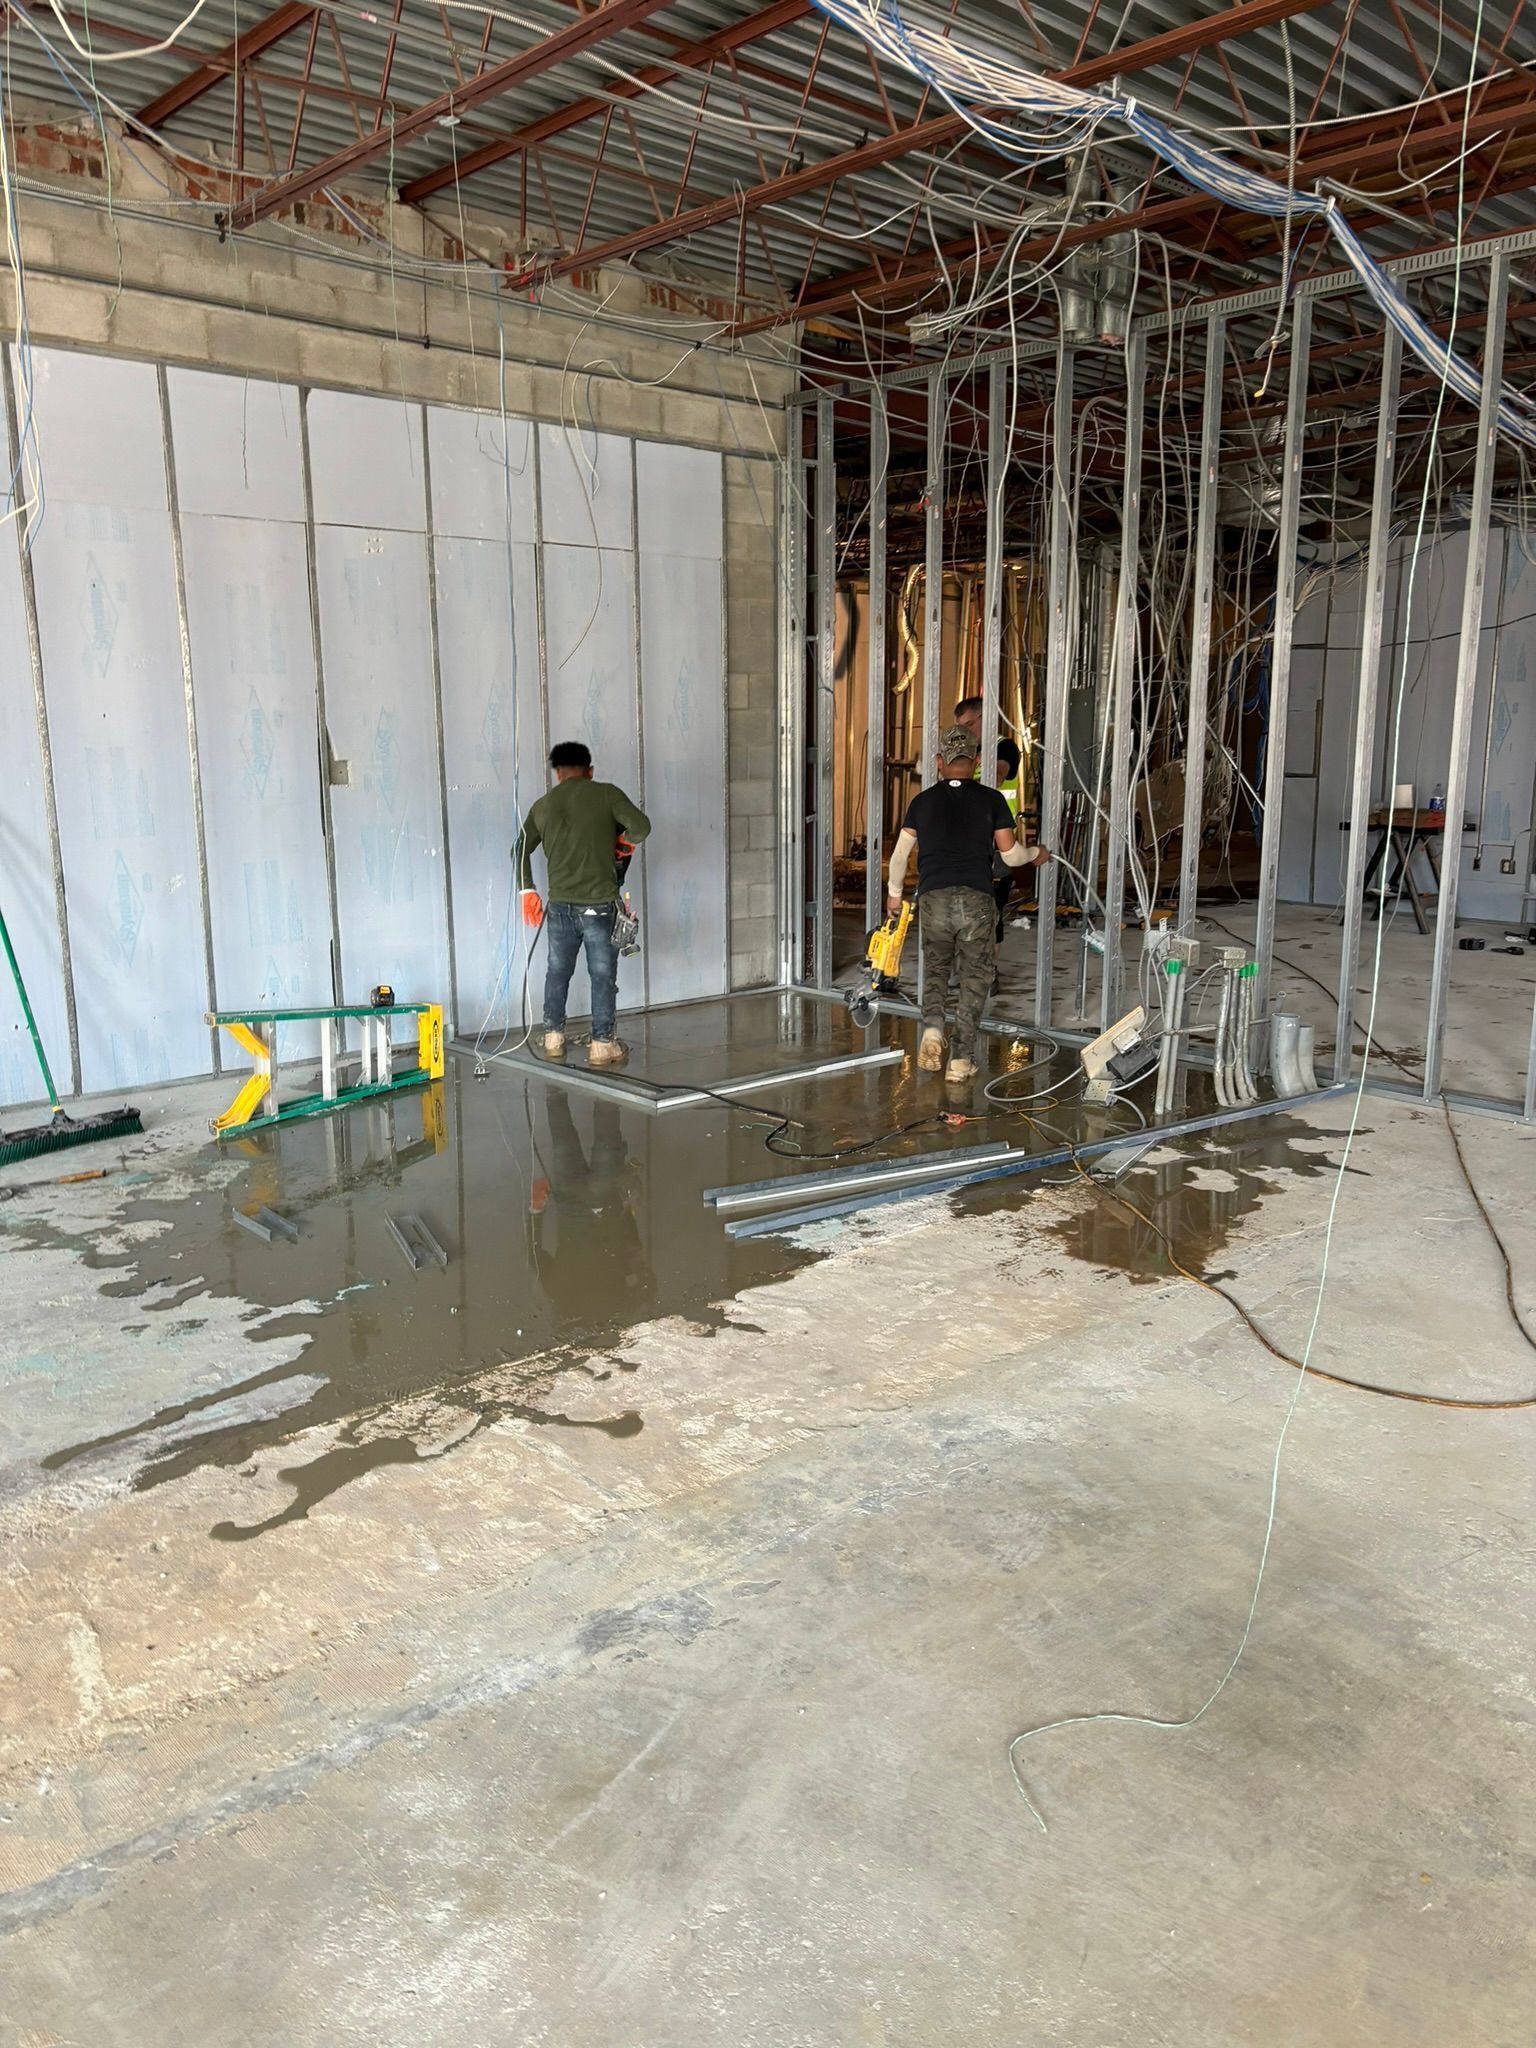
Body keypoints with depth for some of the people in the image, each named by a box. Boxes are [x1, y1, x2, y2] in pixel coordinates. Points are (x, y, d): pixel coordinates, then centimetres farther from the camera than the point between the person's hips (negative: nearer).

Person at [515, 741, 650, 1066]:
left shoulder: (543, 805, 8)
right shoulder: (606, 793, -4)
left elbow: (521, 849, 14)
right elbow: (641, 825, -13)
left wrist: (527, 891, 22)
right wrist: (625, 841, 8)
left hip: (560, 905, 3)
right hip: (599, 905, -3)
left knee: (557, 972, 17)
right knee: (603, 976, 5)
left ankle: (553, 1039, 25)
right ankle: (602, 1045, 8)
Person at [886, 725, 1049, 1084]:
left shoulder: (923, 801, 6)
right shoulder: (991, 799, 2)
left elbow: (900, 854, 10)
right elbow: (1010, 854, 3)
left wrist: (894, 892, 26)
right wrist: (1036, 854, 24)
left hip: (933, 899, 1)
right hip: (976, 900, -1)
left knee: (935, 967, 21)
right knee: (974, 977, 9)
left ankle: (932, 1028, -4)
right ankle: (961, 1058, 7)